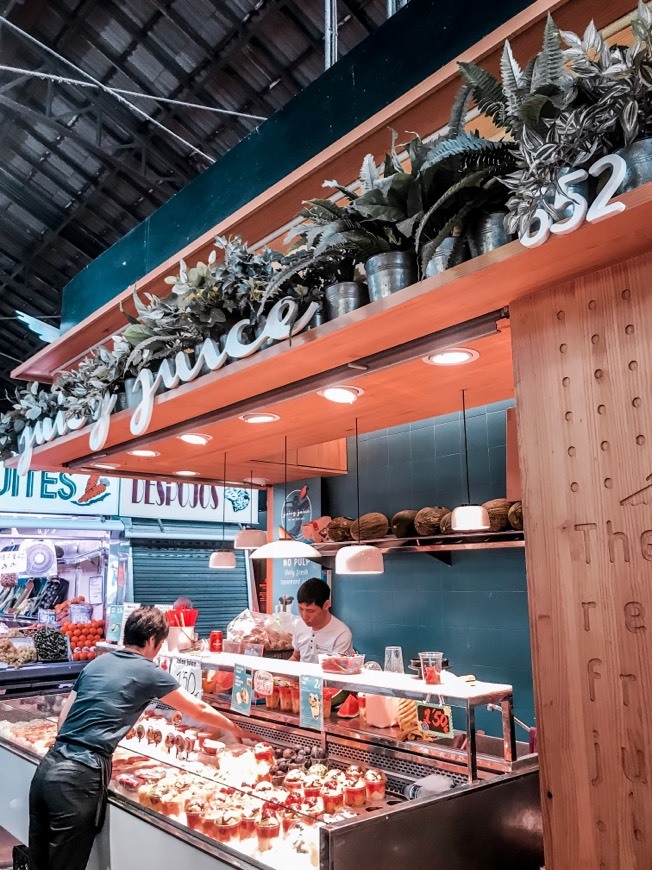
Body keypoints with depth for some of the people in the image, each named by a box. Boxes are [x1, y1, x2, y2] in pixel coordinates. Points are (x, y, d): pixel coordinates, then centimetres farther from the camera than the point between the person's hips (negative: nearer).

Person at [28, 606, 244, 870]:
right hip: (79, 777, -7)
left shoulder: (97, 663, 15)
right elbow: (200, 711, 10)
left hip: (49, 766, 7)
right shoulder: (150, 672, -2)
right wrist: (233, 728, 25)